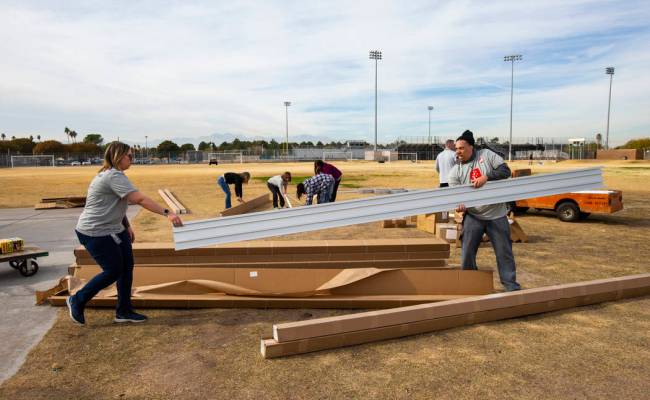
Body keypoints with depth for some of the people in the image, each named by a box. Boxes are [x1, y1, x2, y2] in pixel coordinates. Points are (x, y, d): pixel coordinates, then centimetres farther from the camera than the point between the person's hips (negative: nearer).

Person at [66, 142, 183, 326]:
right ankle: (77, 301, 19)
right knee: (113, 271, -3)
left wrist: (127, 226, 14)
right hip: (95, 233, -10)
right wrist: (167, 213, -34)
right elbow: (140, 199, -30)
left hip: (114, 230, 10)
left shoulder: (114, 175, 12)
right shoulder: (114, 176, -21)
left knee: (127, 267, 6)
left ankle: (124, 312, 16)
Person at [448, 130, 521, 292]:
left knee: (504, 251, 6)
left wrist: (486, 177, -25)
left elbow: (505, 170, -9)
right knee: (467, 252, 2)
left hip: (496, 214, -1)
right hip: (473, 216, 1)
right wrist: (459, 205, -28)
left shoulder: (486, 154, -2)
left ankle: (511, 284, 20)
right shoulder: (455, 172, 0)